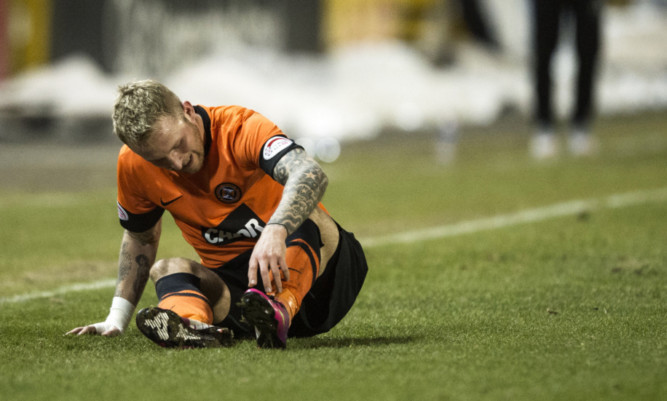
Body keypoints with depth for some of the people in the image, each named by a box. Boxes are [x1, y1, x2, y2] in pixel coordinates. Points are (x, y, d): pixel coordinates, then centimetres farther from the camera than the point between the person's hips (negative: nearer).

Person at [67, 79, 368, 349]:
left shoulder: (241, 128, -21)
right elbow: (140, 238, 14)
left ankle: (278, 309, -58)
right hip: (234, 288, 4)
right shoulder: (133, 164, -5)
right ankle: (194, 326, -56)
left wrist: (275, 232, -59)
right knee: (167, 269, -23)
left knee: (306, 214, -33)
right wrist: (116, 320, 7)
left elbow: (311, 175, -41)